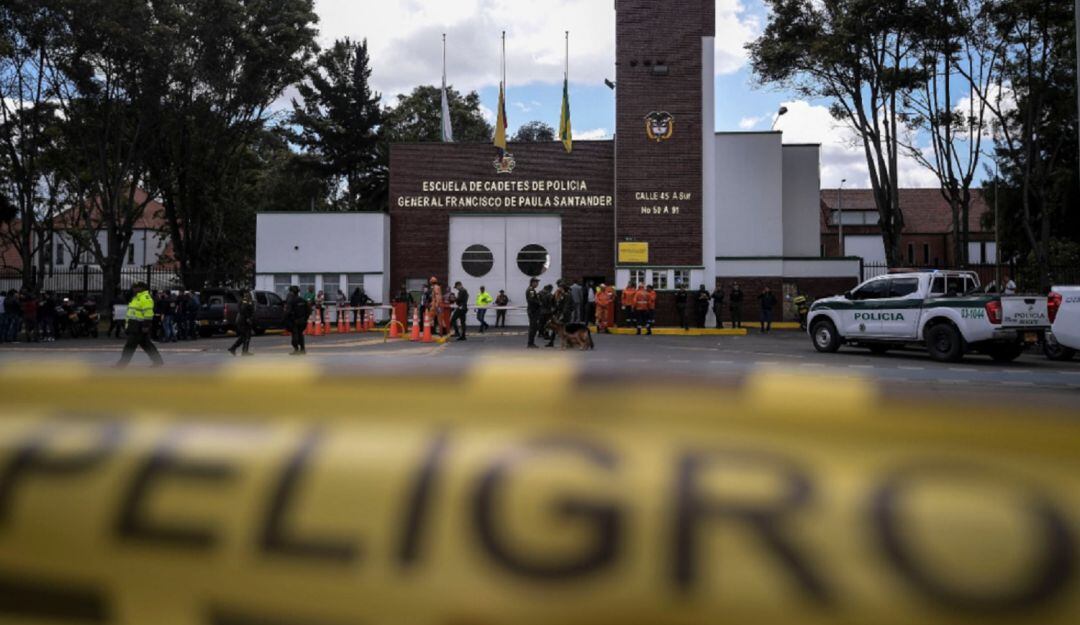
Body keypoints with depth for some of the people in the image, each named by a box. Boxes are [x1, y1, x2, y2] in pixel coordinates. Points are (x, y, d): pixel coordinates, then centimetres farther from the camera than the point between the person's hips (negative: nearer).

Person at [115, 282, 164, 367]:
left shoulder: (145, 298, -15)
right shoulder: (137, 297, 20)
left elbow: (148, 313, -22)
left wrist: (146, 326, -26)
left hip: (140, 326, -11)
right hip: (135, 325, 11)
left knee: (130, 344, -6)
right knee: (146, 344, 12)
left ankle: (122, 363, -1)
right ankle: (158, 361, 15)